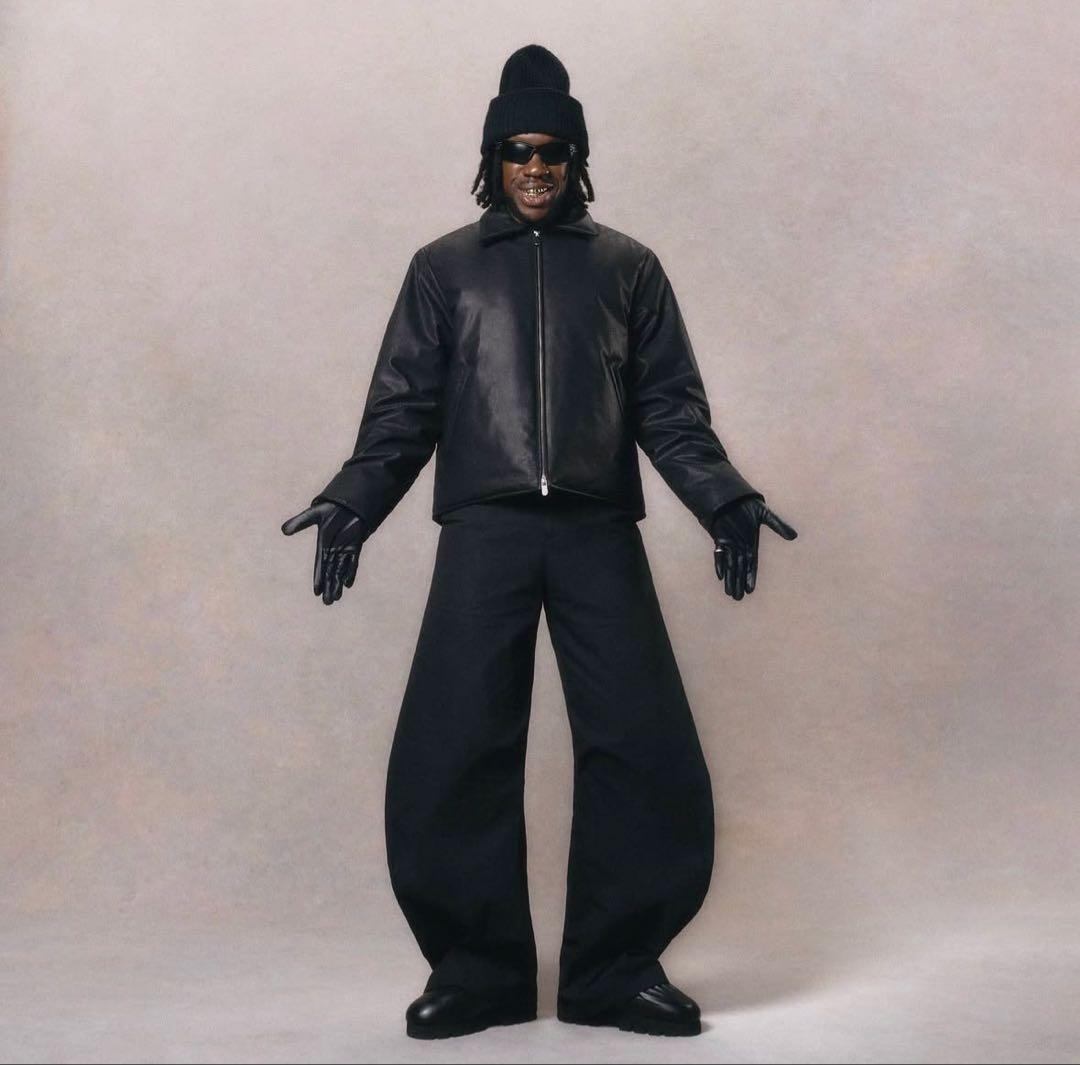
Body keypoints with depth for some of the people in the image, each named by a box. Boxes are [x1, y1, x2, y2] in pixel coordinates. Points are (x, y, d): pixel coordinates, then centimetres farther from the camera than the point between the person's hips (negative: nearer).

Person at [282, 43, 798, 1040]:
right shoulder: (445, 267, 14)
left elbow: (670, 407, 11)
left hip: (600, 533, 1)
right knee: (450, 756, -7)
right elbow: (404, 405, 9)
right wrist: (354, 500, -6)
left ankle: (617, 968, 7)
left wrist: (723, 498, -4)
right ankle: (479, 969, 7)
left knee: (648, 754, -7)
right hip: (483, 532, 0)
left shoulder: (627, 266, 15)